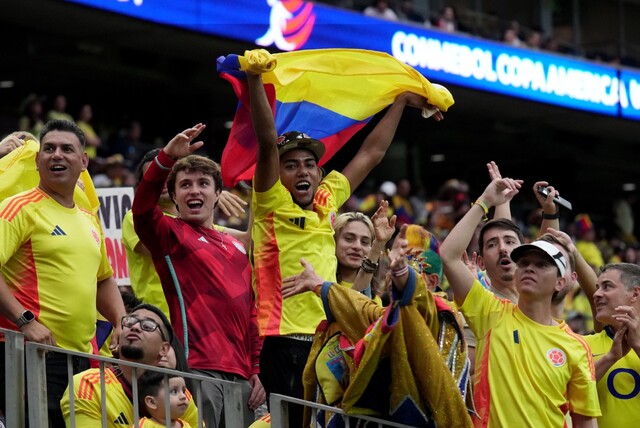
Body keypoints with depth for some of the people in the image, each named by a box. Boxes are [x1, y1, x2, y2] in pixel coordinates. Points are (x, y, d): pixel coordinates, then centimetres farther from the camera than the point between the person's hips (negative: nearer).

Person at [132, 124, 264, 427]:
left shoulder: (236, 247, 21)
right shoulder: (170, 234, 6)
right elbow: (142, 209, -16)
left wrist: (257, 370, 14)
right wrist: (166, 158, -28)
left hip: (240, 377, 6)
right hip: (199, 368, -6)